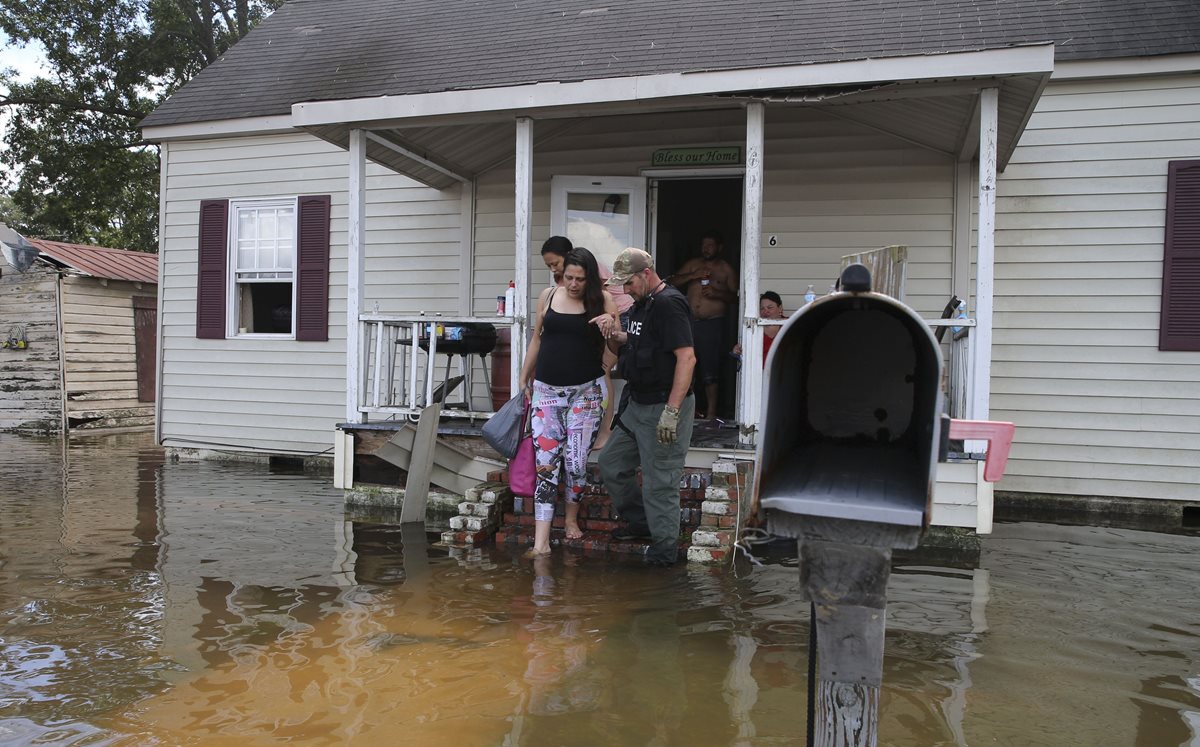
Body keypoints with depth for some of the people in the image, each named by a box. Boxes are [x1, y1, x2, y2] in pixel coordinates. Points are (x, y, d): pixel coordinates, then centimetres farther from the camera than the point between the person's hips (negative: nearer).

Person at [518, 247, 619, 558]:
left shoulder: (602, 300, -1)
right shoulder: (548, 296, 4)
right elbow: (536, 340, 14)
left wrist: (611, 329, -21)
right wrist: (524, 380, 15)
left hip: (586, 391, -1)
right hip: (546, 389, 2)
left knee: (576, 460, -2)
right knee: (545, 461, -4)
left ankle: (572, 518, 25)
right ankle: (541, 541, -4)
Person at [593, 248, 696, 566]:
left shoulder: (669, 304, -18)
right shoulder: (641, 304, 14)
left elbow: (687, 357, -25)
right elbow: (627, 347, 26)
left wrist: (672, 411, -29)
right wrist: (613, 334, 2)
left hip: (663, 407, -10)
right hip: (636, 405, 10)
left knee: (659, 482, -1)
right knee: (610, 464, 18)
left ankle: (664, 549, 16)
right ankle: (641, 522, 35)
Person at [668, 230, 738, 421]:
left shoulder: (726, 269, 7)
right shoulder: (693, 264, 14)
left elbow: (735, 297, 5)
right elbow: (673, 282, 7)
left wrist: (717, 294, -13)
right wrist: (692, 276, -7)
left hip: (713, 323, -3)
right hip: (690, 321, 3)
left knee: (710, 369, -8)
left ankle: (711, 412, -3)